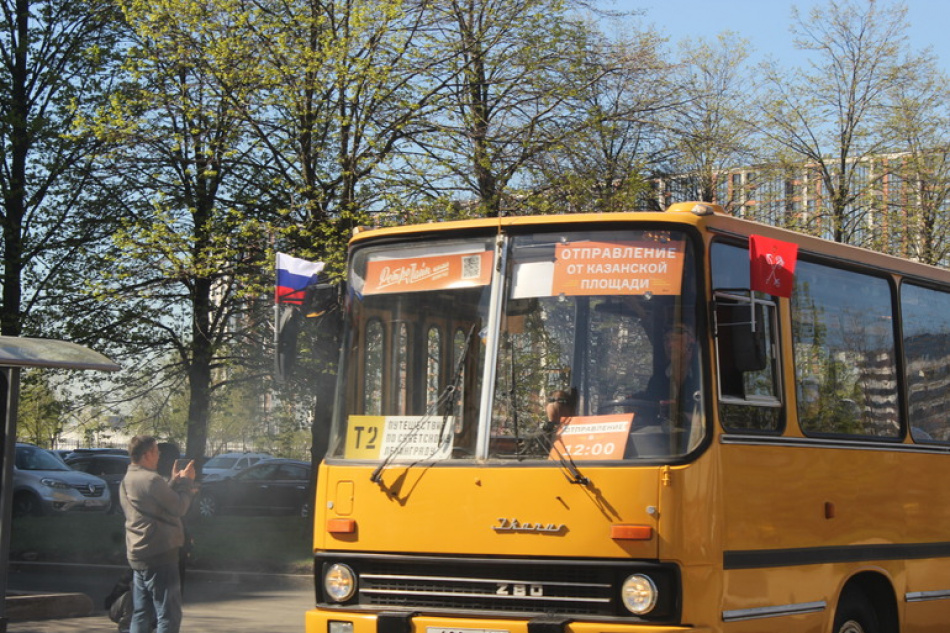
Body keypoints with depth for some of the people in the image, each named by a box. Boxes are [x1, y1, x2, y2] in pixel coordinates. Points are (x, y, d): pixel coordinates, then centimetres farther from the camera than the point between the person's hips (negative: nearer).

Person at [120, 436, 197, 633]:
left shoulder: (126, 481, 13)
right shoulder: (151, 480, -17)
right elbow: (179, 507, -13)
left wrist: (175, 482, 17)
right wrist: (186, 481, 0)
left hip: (137, 556, 10)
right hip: (159, 554, -10)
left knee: (141, 614, 14)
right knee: (168, 615, -6)